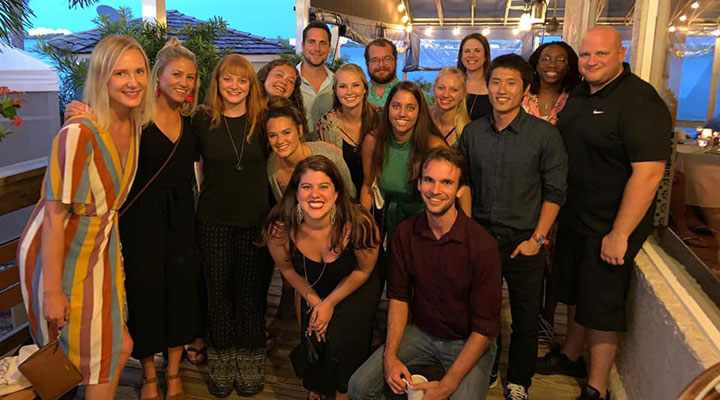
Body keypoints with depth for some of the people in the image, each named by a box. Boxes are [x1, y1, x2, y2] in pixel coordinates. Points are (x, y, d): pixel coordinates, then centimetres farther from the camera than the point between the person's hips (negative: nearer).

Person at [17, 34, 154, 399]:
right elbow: (55, 215, -23)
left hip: (101, 249, 7)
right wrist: (52, 291, -21)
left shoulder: (134, 127, -1)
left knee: (117, 348, 14)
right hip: (58, 253, -7)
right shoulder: (80, 133, -24)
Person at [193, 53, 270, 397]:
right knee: (218, 289, 9)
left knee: (250, 291, 8)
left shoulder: (262, 120, 1)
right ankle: (221, 362, 25)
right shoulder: (202, 120, 0)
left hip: (255, 219, 0)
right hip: (214, 220, 0)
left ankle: (250, 362, 24)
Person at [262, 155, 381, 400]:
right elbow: (287, 269, -4)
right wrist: (314, 301, -7)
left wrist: (330, 303, -13)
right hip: (314, 289, 3)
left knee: (341, 341, -19)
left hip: (356, 288, -2)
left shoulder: (358, 224, -33)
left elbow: (364, 270, -13)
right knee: (312, 340, -8)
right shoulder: (280, 228, -26)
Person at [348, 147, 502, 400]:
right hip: (421, 332, 4)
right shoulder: (405, 233, -7)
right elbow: (399, 296, 2)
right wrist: (390, 355, -8)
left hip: (469, 342, -3)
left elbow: (485, 327, -18)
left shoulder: (482, 244, -22)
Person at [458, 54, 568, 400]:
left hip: (524, 242, -2)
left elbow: (555, 191, -5)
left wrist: (537, 238, -9)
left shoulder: (545, 134, -8)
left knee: (525, 320, 10)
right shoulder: (472, 132, 2)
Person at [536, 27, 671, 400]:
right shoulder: (580, 93, 7)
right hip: (574, 219, 8)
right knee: (574, 293, 21)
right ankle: (570, 355, 42)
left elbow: (648, 172, -25)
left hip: (609, 229, -8)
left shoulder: (640, 102, -20)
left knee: (600, 308, 3)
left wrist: (619, 234, -24)